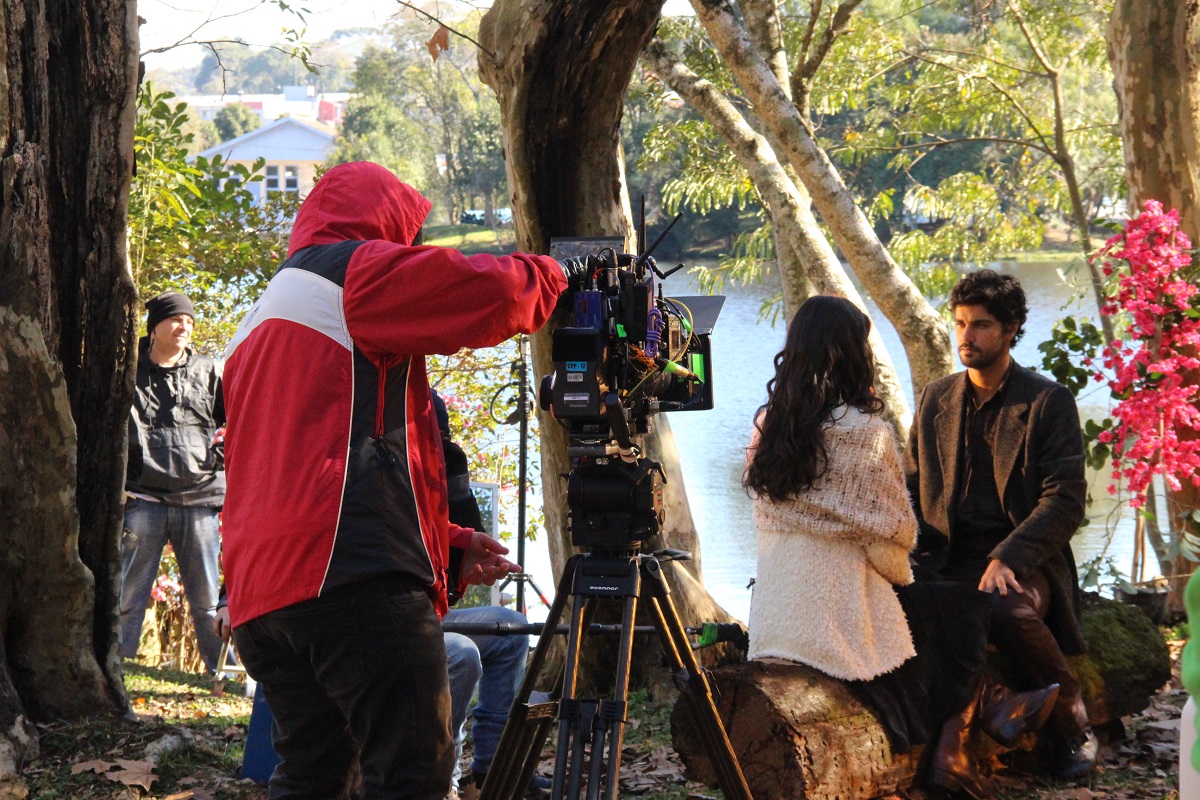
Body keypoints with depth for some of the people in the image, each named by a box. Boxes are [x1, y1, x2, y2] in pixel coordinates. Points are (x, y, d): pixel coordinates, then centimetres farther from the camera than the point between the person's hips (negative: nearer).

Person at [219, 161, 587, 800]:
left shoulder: (258, 324, 32)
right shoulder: (353, 269, 4)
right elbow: (491, 293, -9)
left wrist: (448, 549, 26)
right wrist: (555, 275, 14)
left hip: (261, 595, 10)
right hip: (353, 578, -9)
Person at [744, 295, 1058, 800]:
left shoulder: (767, 426, 4)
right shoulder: (865, 432, -16)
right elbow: (895, 532, -13)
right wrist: (900, 572, 11)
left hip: (773, 620, 7)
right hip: (839, 620, -7)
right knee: (965, 607, 17)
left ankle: (989, 708, 27)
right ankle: (951, 752, 29)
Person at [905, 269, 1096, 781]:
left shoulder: (1047, 402, 2)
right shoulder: (935, 399, 16)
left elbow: (1065, 501, -6)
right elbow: (912, 487, 20)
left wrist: (1007, 558, -21)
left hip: (1019, 564, -3)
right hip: (946, 564, 3)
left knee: (1007, 609, -38)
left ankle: (1073, 724, -11)